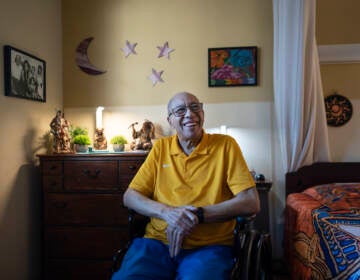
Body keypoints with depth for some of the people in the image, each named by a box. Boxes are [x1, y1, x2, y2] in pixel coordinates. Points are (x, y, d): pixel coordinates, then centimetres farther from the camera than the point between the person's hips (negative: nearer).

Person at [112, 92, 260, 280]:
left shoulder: (225, 145, 2)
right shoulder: (160, 148, 11)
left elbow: (251, 203, -5)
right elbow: (130, 197, 8)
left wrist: (198, 215, -13)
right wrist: (167, 212, -11)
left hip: (209, 246, -2)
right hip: (158, 241, 3)